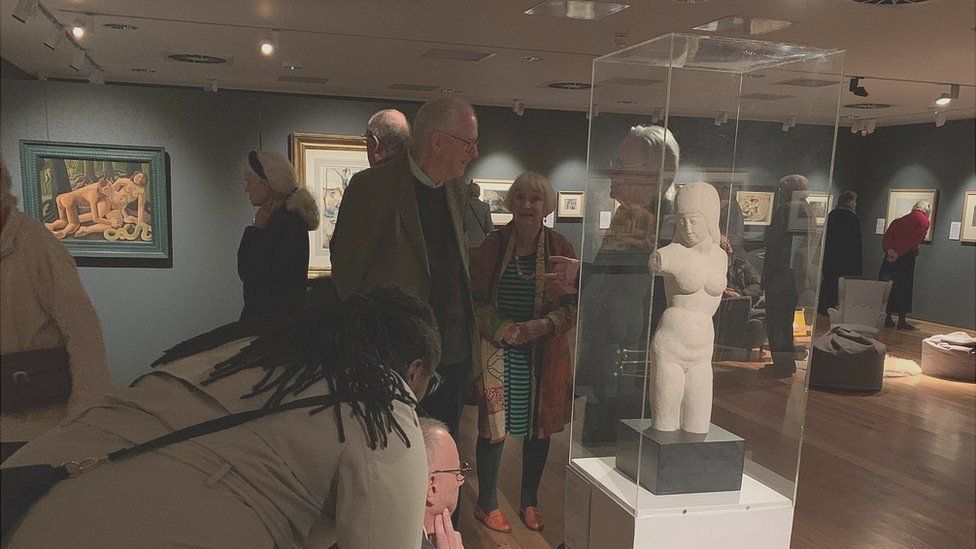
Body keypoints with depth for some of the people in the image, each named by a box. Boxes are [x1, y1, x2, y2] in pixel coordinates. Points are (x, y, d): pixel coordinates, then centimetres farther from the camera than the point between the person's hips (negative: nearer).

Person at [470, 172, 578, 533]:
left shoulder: (560, 248, 2)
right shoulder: (493, 245, -1)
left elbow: (574, 303, 1)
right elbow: (476, 299, -1)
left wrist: (545, 325, -16)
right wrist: (506, 329, -15)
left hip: (546, 352, 2)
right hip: (499, 351, -1)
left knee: (540, 426, 10)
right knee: (494, 425, 3)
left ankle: (530, 501, 29)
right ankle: (486, 503, 21)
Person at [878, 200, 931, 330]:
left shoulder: (901, 219, 17)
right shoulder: (924, 222, 1)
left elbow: (887, 234, 3)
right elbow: (914, 239, -13)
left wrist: (888, 249, -9)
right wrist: (899, 253, -16)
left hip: (891, 254, 5)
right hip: (907, 255, -5)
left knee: (888, 286, 8)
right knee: (903, 287, 1)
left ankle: (887, 318, 11)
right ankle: (901, 321, 3)